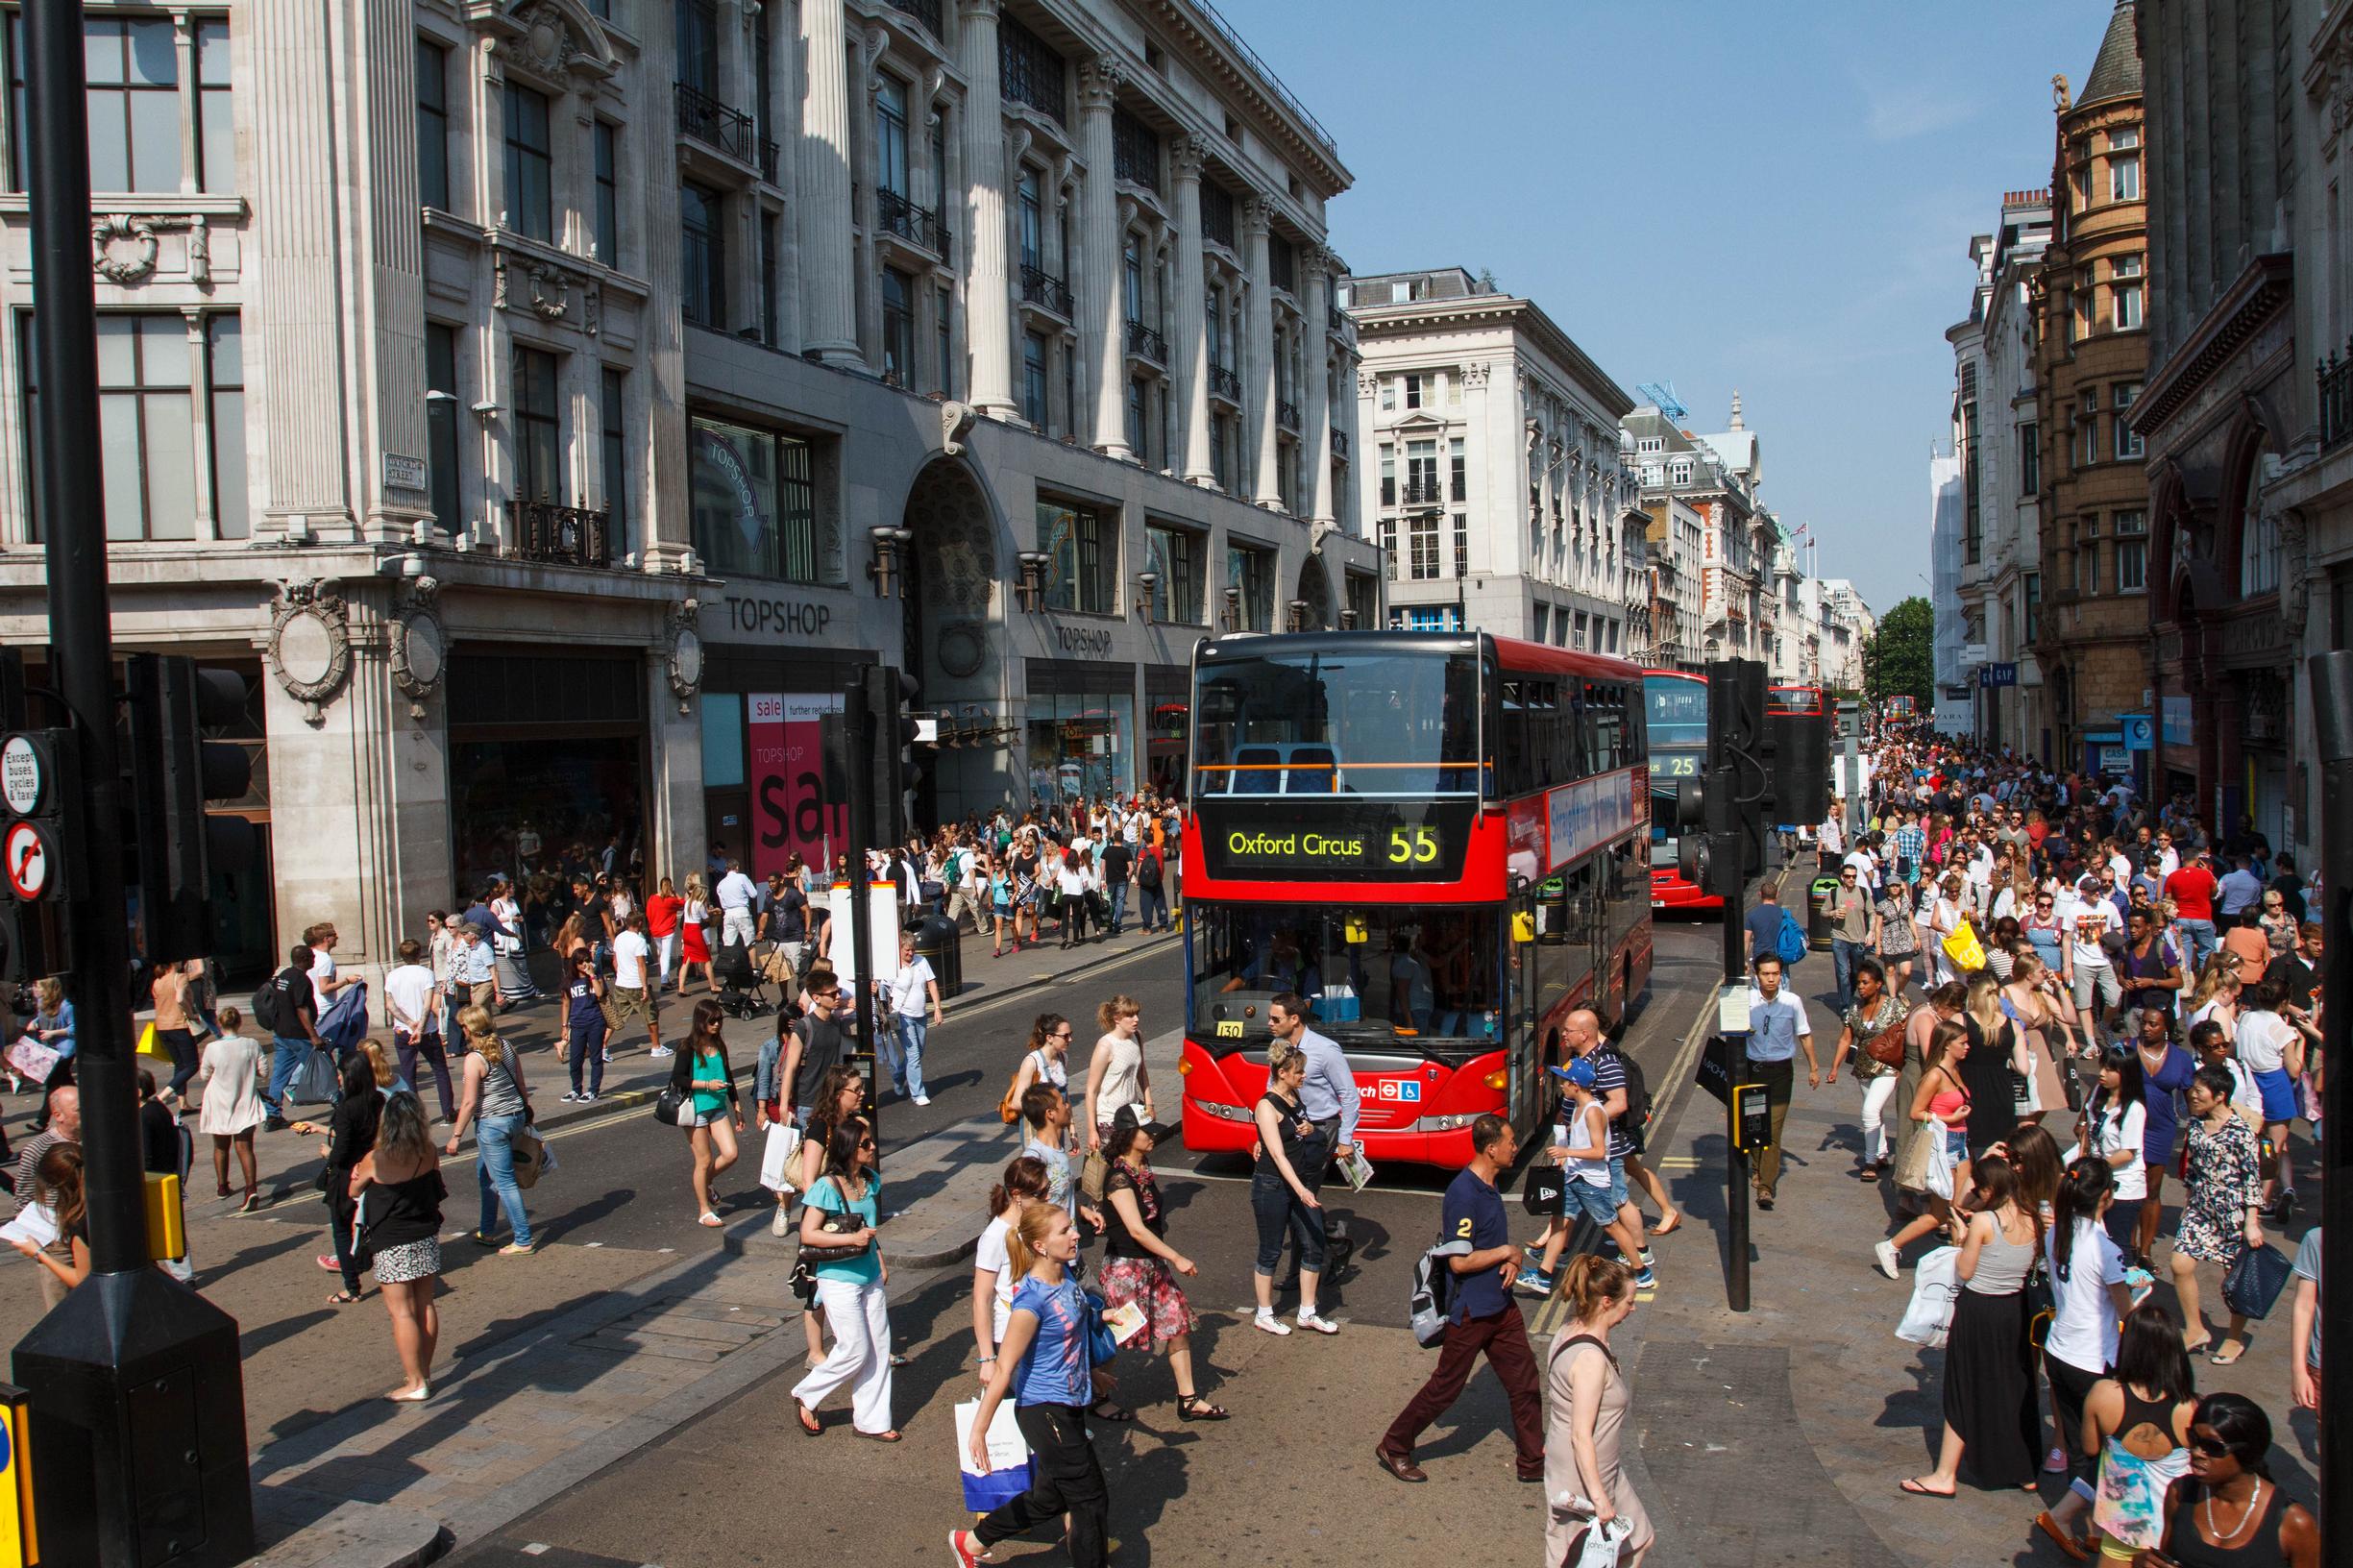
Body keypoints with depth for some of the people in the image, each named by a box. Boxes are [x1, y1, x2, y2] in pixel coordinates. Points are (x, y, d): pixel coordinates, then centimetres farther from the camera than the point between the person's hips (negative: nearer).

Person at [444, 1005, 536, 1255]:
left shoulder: (474, 1059, -17)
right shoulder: (505, 1046, 3)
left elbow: (469, 1102, -17)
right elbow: (521, 1084, 10)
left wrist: (456, 1136, -10)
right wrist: (526, 1111, 21)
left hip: (491, 1123, -8)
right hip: (516, 1116, 8)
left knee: (504, 1182, -1)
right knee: (484, 1173, 24)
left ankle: (523, 1241, 2)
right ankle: (487, 1231, 33)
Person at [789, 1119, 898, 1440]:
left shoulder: (870, 1180, 4)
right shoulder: (827, 1187, -18)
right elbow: (808, 1234, -19)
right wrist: (852, 1238, -24)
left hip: (870, 1278, 7)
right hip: (839, 1280, -7)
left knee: (878, 1349, 9)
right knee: (855, 1351, -3)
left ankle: (871, 1421, 21)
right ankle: (806, 1397, 21)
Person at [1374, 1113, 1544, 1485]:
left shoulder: (1489, 1186, 6)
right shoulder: (1463, 1193, -24)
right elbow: (1460, 1261, -25)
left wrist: (1511, 1263, -2)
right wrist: (1507, 1253, -14)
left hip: (1501, 1305, 9)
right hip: (1470, 1310, -9)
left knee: (1525, 1384, 13)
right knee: (1445, 1388, 4)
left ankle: (1534, 1461, 26)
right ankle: (1393, 1448, 21)